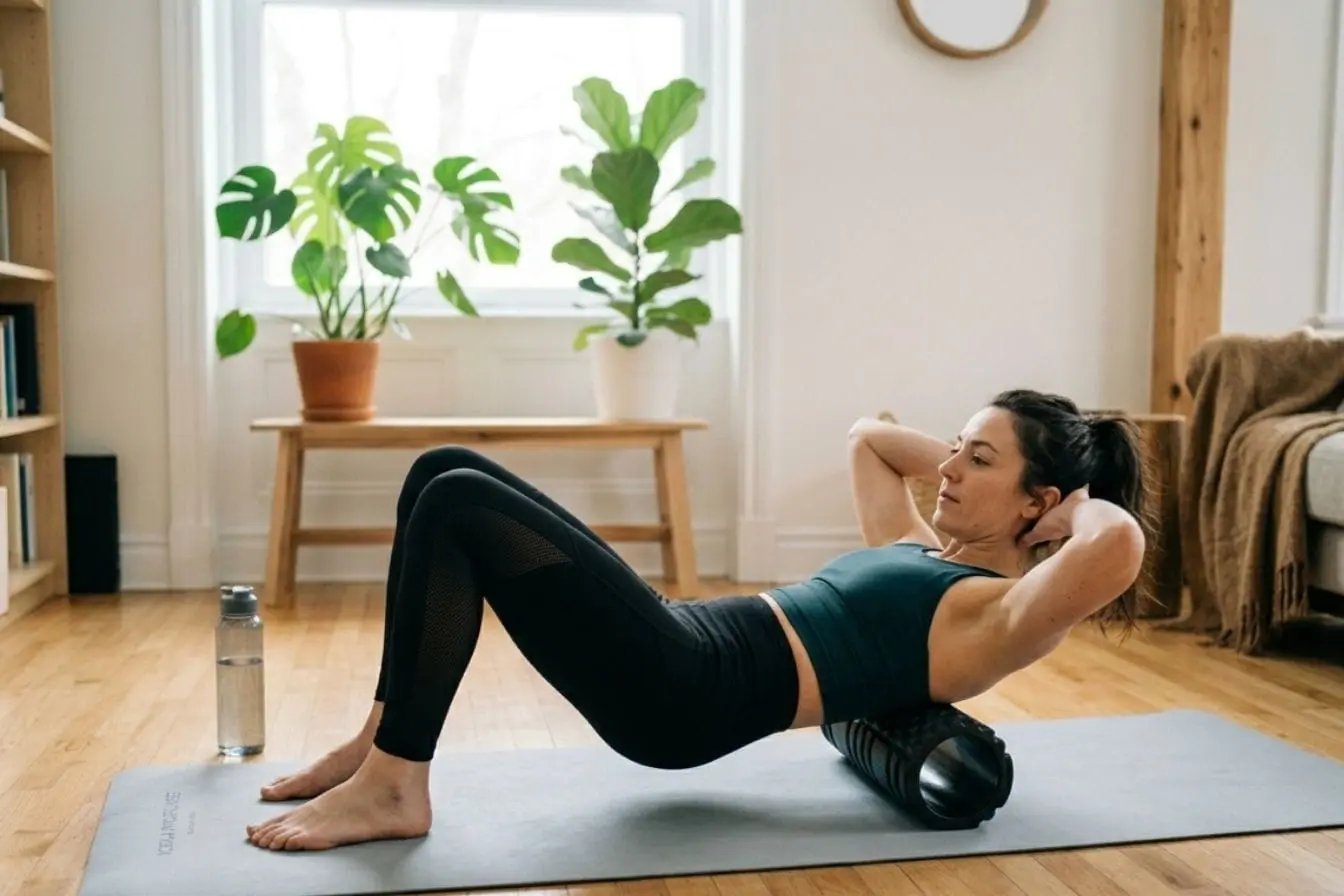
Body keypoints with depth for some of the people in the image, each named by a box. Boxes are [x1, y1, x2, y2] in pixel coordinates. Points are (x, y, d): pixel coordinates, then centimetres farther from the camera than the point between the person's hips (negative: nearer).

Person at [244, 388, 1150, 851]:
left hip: (685, 695, -9)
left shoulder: (1001, 614, -4)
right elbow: (868, 436, 37)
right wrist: (961, 452, 28)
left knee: (458, 506, -18)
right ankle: (387, 736, 8)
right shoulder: (921, 555, 22)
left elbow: (1119, 544, -25)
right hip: (683, 653, 9)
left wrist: (1078, 502, -4)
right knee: (445, 473, 4)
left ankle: (392, 789, -10)